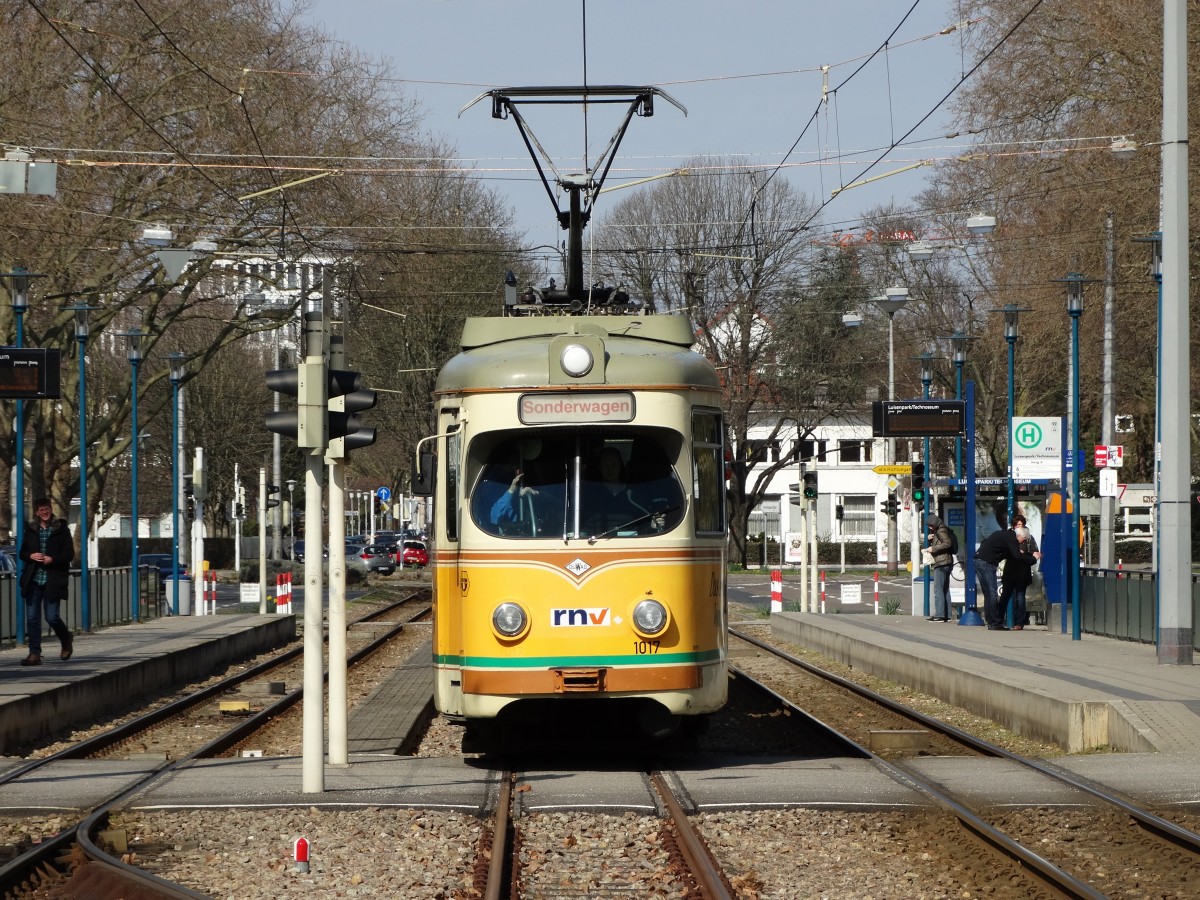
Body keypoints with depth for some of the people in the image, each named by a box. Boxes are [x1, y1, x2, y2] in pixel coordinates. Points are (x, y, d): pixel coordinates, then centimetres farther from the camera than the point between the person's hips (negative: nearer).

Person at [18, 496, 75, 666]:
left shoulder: (61, 530, -1)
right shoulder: (31, 530, 11)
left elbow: (69, 554, -3)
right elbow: (22, 553, 15)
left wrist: (52, 560, -17)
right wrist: (30, 556, -7)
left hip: (53, 580, -4)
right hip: (33, 580, 4)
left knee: (52, 616, -6)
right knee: (32, 618, -1)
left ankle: (66, 641, 23)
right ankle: (34, 654, 4)